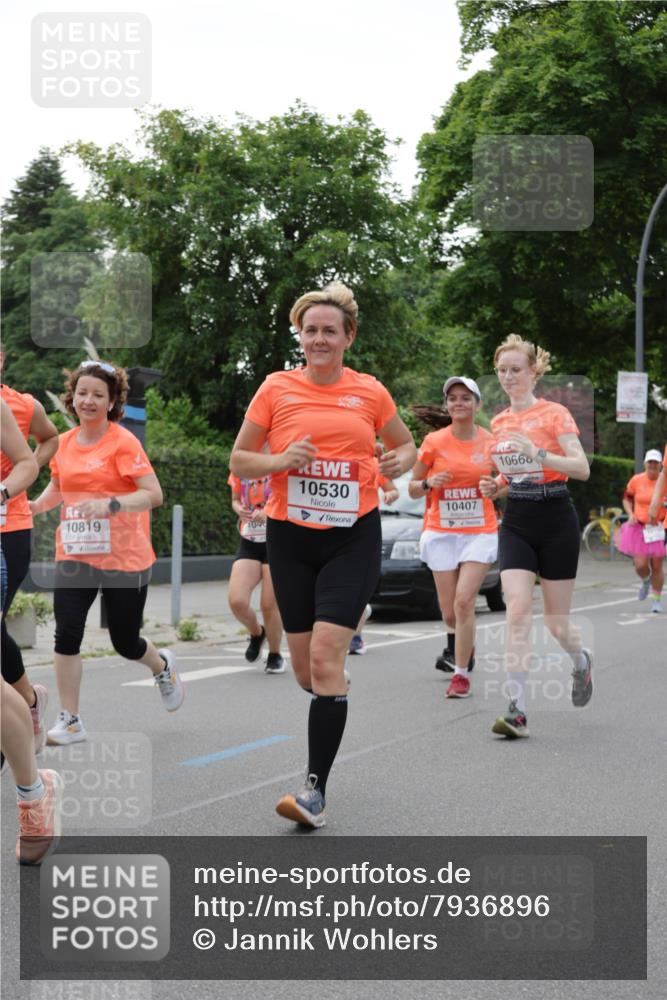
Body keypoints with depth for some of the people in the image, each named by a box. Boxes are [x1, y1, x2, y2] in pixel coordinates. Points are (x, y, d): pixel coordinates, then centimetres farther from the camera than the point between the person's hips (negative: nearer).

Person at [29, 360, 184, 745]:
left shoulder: (123, 441, -11)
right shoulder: (65, 443, 5)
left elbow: (154, 494, -18)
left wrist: (111, 504, -31)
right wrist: (33, 506, 5)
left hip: (125, 558, -4)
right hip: (74, 555, 4)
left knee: (125, 643, 7)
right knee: (67, 633, -10)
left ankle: (163, 666, 42)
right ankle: (70, 722, 0)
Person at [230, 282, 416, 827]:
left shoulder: (370, 391, 3)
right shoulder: (276, 388, 2)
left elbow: (406, 444, 18)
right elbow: (239, 460, 6)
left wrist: (401, 460, -5)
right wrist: (281, 460, -13)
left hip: (354, 536, -2)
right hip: (291, 536, 2)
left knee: (325, 656, -14)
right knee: (305, 668, 7)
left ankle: (316, 788, -9)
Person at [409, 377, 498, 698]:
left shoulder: (491, 442, -1)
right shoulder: (433, 442, -3)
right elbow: (413, 489, 4)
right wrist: (429, 483, -16)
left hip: (480, 532, -1)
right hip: (441, 532, 1)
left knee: (464, 602, -16)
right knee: (449, 614, 5)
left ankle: (461, 674, -6)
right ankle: (463, 646, 39)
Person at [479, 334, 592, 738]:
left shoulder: (554, 413, -7)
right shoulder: (499, 423, 10)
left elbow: (582, 468, -17)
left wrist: (538, 452, -30)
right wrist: (494, 486, 2)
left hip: (556, 522, -4)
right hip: (516, 524, 4)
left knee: (556, 621, 5)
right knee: (517, 611, -13)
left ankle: (581, 661, 41)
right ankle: (518, 710, -14)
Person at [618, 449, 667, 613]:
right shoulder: (636, 480, -1)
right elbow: (627, 498, 13)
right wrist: (630, 514, -2)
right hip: (640, 527, 1)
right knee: (640, 565, -6)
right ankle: (646, 581, 31)